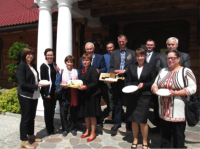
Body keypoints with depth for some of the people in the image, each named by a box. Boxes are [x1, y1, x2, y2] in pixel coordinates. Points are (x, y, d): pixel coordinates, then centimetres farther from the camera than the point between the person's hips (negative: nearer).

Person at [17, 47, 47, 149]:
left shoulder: (33, 66, 12)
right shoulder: (21, 66, -11)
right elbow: (22, 84, -17)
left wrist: (40, 83, -1)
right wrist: (36, 86, -19)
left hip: (34, 95, 7)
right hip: (25, 96, -7)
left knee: (32, 117, 16)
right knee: (25, 117, 1)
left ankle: (31, 136, 32)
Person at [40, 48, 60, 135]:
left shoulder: (54, 65, 12)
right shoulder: (43, 66, -9)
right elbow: (43, 80, -13)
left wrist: (57, 71, -2)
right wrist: (46, 93, -16)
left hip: (54, 91, 7)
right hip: (47, 92, -7)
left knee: (52, 109, 14)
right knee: (48, 110, 2)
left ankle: (51, 128, 29)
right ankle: (49, 130, 16)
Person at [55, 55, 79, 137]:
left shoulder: (76, 71, 9)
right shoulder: (62, 71, 4)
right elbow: (57, 82, 0)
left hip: (73, 95, 1)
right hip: (64, 94, -1)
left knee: (73, 112, 9)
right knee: (64, 112, 4)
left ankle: (73, 128, 26)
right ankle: (65, 129, 22)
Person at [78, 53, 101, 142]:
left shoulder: (93, 70, -12)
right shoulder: (82, 70, 12)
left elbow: (95, 83, -18)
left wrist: (85, 87, -25)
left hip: (92, 95, -7)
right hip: (83, 95, 7)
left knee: (92, 115, 5)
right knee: (85, 114, 16)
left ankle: (93, 133, 21)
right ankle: (87, 131, 34)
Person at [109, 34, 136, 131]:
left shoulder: (132, 53, 6)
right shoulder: (114, 53, 12)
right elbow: (111, 67, 9)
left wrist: (124, 71, -12)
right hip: (117, 81, 2)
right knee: (117, 102, 9)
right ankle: (117, 122, 22)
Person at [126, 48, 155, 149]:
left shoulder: (150, 67, 2)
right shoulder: (131, 67, 8)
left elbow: (153, 82, 3)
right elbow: (128, 81, 9)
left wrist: (144, 85, -13)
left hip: (144, 96, -2)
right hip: (132, 96, 2)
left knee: (142, 120, 2)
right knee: (133, 120, 9)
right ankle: (135, 139, 29)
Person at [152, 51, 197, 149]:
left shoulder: (186, 71, -3)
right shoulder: (163, 71, 12)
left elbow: (192, 88, -11)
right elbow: (154, 85, 15)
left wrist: (175, 93, -21)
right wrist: (155, 89, -9)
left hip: (178, 112, -4)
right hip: (164, 111, 4)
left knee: (178, 136, 9)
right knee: (164, 134, 16)